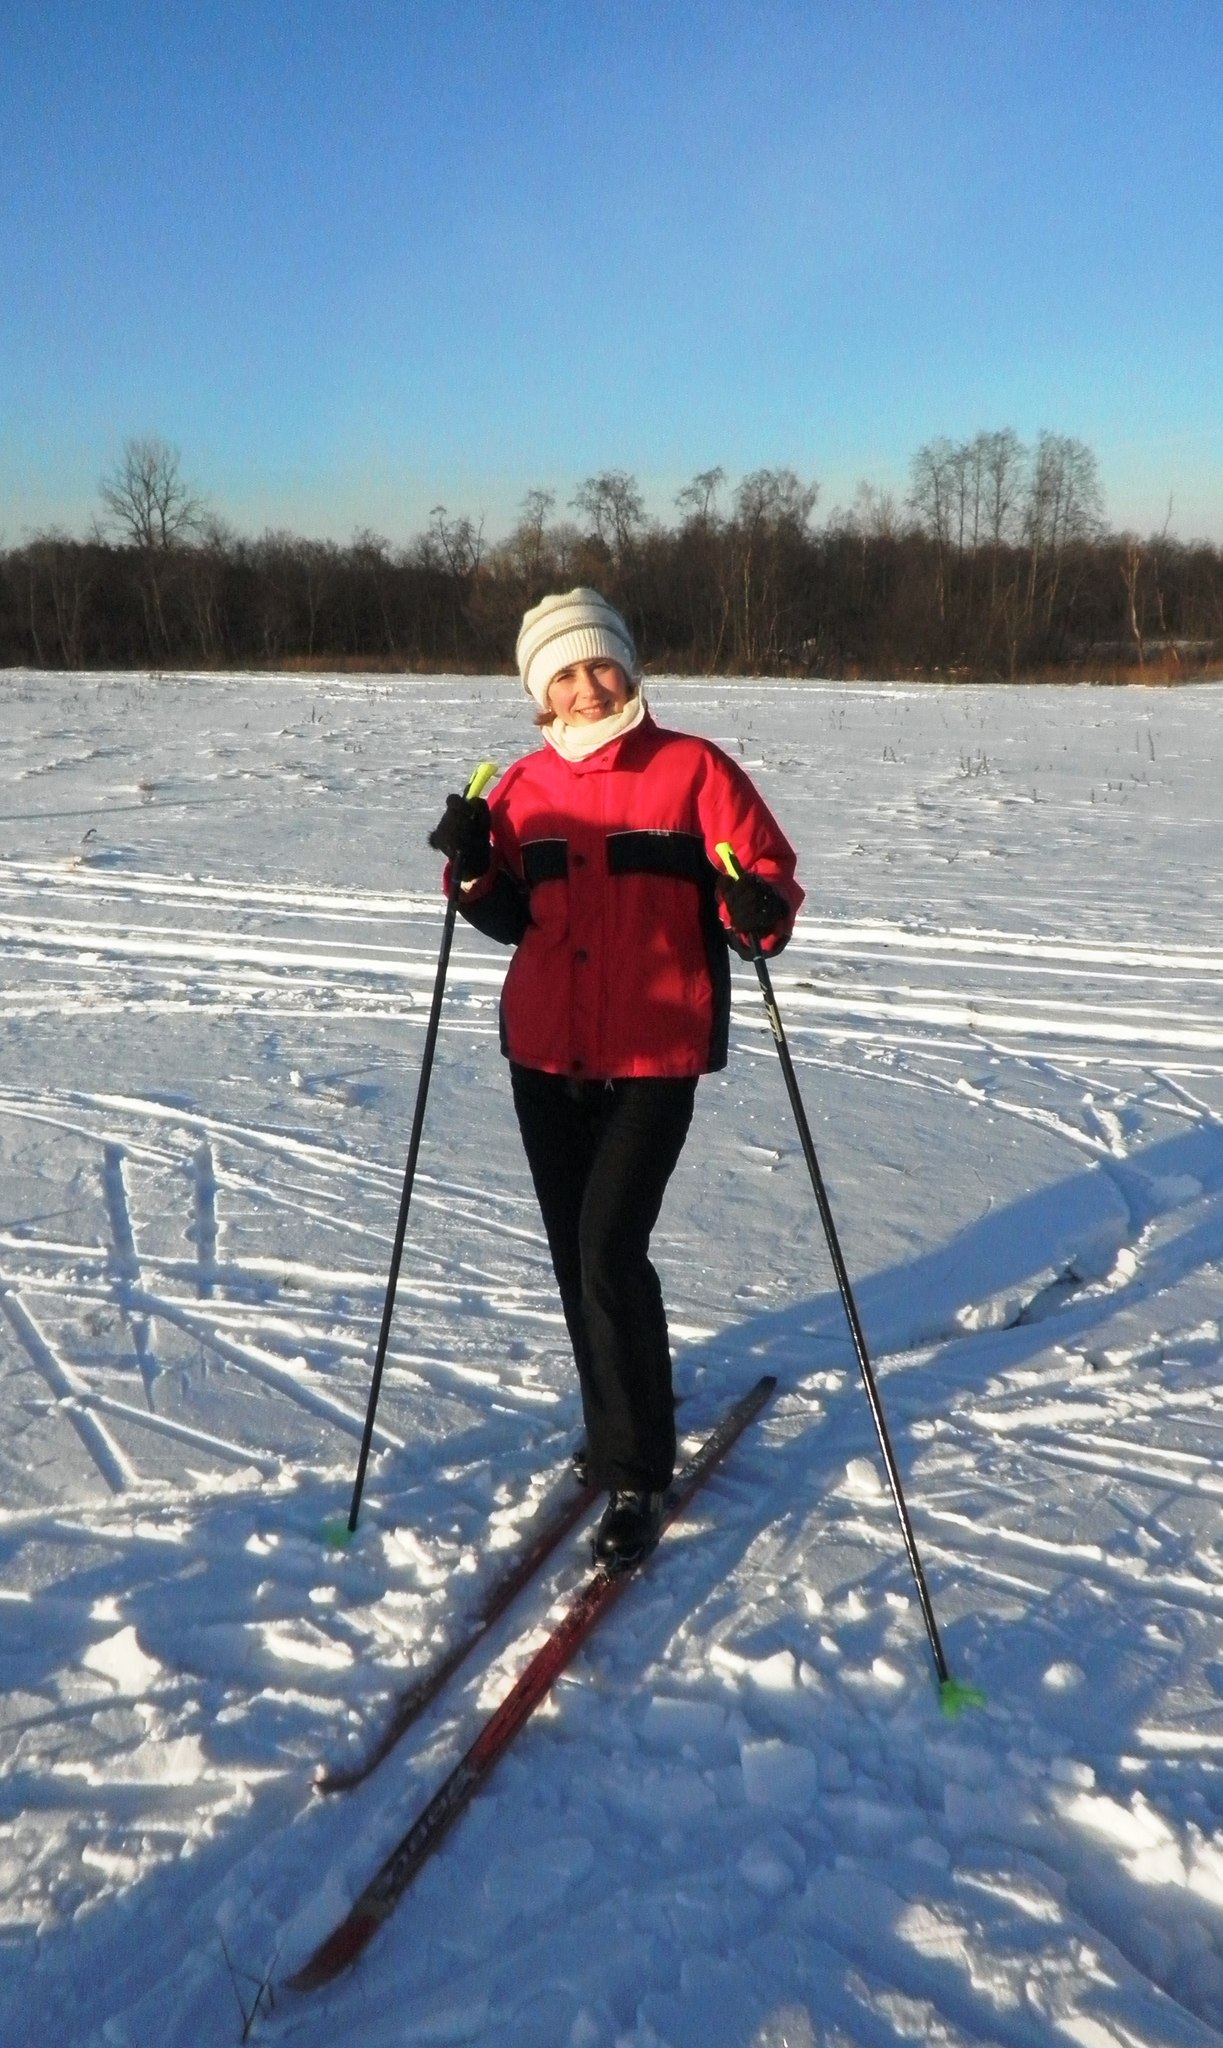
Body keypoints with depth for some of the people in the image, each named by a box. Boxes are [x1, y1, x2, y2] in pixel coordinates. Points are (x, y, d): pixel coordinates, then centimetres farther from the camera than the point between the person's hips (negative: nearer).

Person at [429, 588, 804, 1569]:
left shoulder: (692, 769, -5)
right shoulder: (524, 786, 7)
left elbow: (768, 873, -6)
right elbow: (511, 919, 12)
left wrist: (757, 912, -28)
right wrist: (475, 867, -7)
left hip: (656, 1055, -5)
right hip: (546, 1054, 5)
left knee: (611, 1248, -13)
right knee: (575, 1253, 14)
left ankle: (637, 1475, 3)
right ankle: (617, 1424, 35)